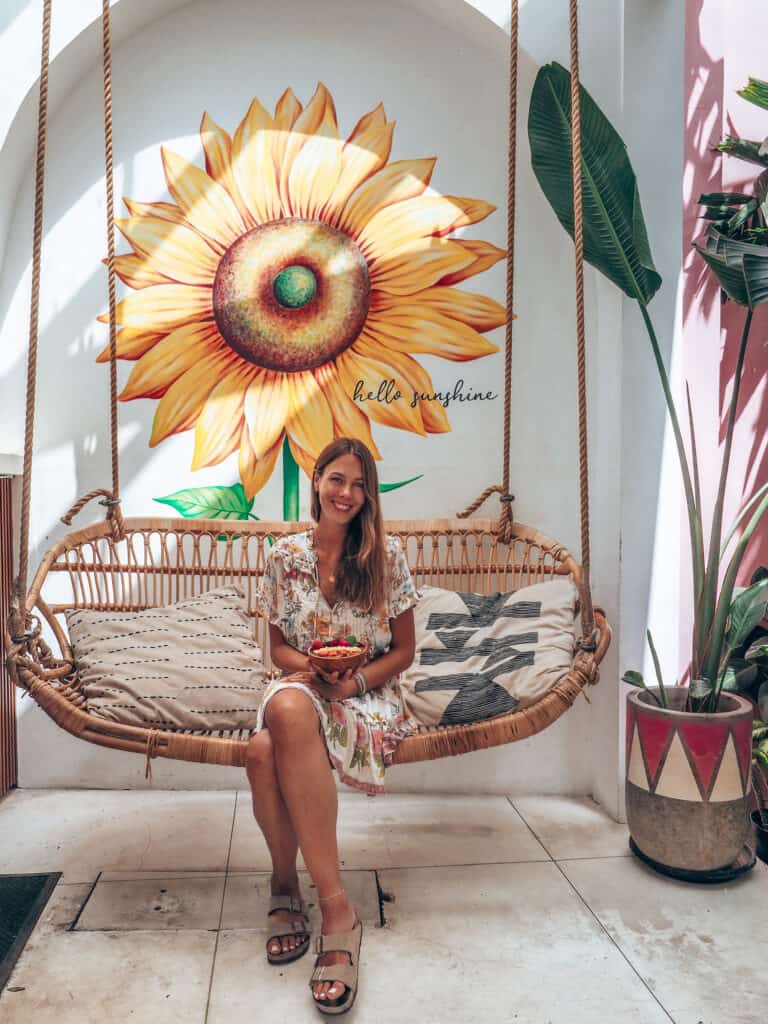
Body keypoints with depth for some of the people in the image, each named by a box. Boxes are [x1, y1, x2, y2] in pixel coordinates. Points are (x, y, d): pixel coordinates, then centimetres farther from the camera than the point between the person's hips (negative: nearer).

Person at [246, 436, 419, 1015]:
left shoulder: (386, 555, 0)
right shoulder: (285, 556, 7)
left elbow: (404, 651, 4)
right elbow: (278, 647, 12)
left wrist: (357, 680, -14)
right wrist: (312, 668, -10)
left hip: (368, 695, -3)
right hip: (302, 685, 3)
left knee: (268, 751, -35)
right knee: (275, 729, -36)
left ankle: (287, 888, -18)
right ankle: (337, 911, -21)